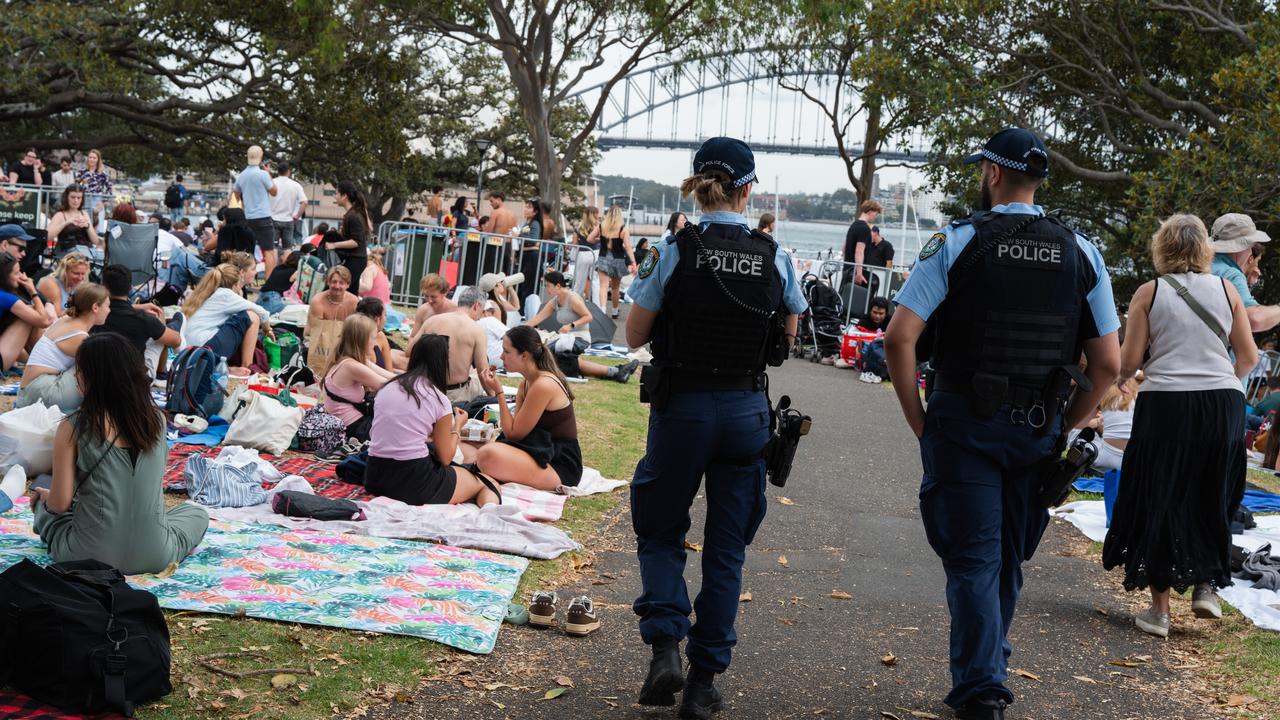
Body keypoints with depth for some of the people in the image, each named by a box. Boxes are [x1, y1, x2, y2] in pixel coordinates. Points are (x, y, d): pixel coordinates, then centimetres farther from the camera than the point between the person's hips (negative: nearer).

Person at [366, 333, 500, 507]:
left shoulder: (387, 388, 11)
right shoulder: (440, 400, -1)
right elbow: (444, 458, 7)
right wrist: (457, 427, 22)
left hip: (376, 478, 5)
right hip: (413, 481, -5)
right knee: (485, 483, 12)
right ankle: (489, 507, -20)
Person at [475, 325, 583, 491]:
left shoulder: (543, 386, -18)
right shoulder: (526, 383, 11)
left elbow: (513, 434, -13)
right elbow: (515, 429, 4)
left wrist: (499, 392, -10)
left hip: (561, 466, -10)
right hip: (545, 453, 10)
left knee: (488, 455, -31)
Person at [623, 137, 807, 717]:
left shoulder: (674, 252, -9)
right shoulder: (774, 259, -3)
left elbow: (635, 335, -2)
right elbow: (789, 334, 11)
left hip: (680, 408, -2)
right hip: (745, 412, 2)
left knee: (659, 532, 17)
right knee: (726, 547, 12)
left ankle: (665, 645, -2)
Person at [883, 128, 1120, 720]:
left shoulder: (956, 241, -7)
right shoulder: (1081, 253, 3)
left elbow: (899, 338, -15)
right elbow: (1108, 365, 2)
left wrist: (918, 421, -4)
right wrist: (1063, 427, 12)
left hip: (964, 425, -3)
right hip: (1041, 430, 4)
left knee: (973, 560, 5)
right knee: (1007, 560, 18)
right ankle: (987, 672, 33)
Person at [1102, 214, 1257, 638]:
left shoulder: (1149, 293, 0)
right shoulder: (1226, 289, 6)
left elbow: (1130, 361, -3)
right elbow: (1249, 357, 7)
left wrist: (1118, 376, 19)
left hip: (1166, 402, -2)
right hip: (1223, 403, 2)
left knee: (1159, 502, 8)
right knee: (1211, 501, 20)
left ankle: (1159, 608, 11)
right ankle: (1206, 585, 12)